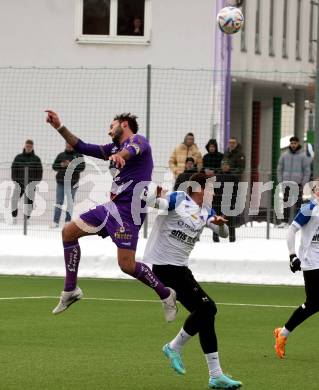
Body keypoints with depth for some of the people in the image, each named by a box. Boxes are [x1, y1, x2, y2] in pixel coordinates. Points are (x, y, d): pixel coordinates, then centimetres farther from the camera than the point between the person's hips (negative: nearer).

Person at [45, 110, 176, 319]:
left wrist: (120, 155, -56)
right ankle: (71, 290, 14)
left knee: (127, 265, -14)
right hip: (113, 206, 9)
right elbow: (83, 147, 22)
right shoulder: (114, 147, 19)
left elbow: (135, 149, -32)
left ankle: (166, 294, 7)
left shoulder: (138, 140, -7)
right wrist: (59, 127, 12)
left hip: (129, 209, -9)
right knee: (69, 231, 9)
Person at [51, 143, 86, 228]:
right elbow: (54, 166, 7)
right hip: (61, 182, 2)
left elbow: (82, 167, -8)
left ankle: (68, 221, 10)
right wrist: (61, 165, -14)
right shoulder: (61, 155, 9)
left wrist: (71, 165, -23)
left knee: (70, 203, 3)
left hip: (72, 183, -2)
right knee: (59, 202, 1)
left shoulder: (78, 155, 2)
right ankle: (55, 222, 2)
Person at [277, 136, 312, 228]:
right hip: (286, 184, 3)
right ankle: (285, 222, 7)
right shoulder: (284, 155, 7)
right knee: (286, 203, 4)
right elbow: (279, 169, 10)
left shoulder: (303, 156, -1)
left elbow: (307, 171, -3)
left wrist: (303, 184, -9)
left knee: (298, 203, -2)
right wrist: (280, 182, 2)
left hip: (297, 183, -3)